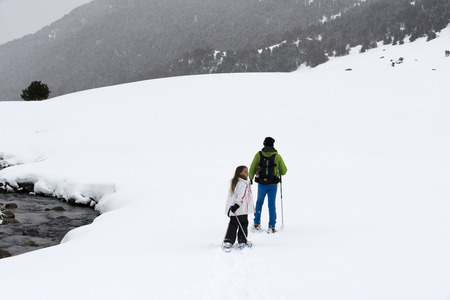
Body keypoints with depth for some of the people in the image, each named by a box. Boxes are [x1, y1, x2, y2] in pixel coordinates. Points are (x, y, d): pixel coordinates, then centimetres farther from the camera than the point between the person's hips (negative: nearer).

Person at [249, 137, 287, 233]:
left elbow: (252, 168, -2)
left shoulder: (258, 155, -4)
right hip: (273, 184, 0)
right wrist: (279, 173, 23)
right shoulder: (277, 156, -4)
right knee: (272, 205, 7)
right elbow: (284, 171, 1)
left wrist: (250, 178, 12)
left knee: (259, 202, 20)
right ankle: (271, 227, 5)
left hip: (261, 184, 0)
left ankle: (256, 223, 17)